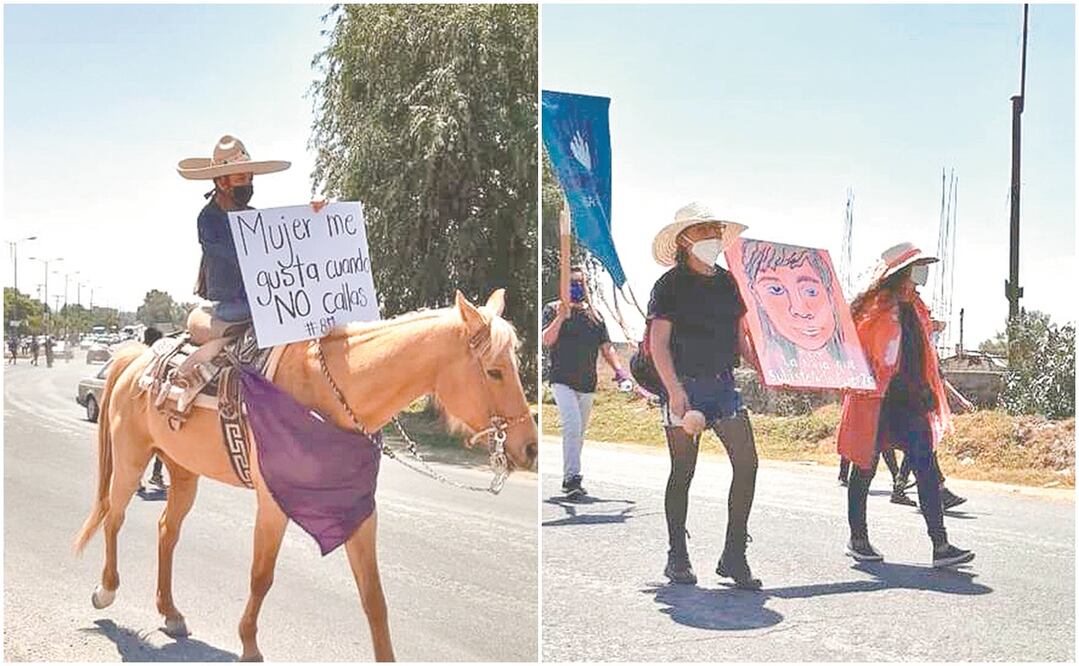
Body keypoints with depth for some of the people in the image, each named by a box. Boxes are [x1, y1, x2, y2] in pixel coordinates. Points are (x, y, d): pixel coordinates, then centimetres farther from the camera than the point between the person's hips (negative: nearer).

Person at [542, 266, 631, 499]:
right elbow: (547, 340, -10)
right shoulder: (553, 310, 3)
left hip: (587, 383, 5)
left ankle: (570, 480, 18)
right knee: (572, 427, -20)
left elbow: (606, 348, 14)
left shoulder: (594, 315, 15)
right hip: (562, 380, -5)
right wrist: (561, 316, -22)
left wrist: (618, 369, -1)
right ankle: (572, 477, -22)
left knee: (579, 433, 9)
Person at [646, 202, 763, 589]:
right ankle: (677, 557, 14)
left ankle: (734, 555, 3)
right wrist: (674, 389, -19)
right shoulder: (671, 285, -2)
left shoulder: (729, 283, 14)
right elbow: (659, 343, -8)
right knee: (683, 471, 2)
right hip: (684, 384, -5)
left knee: (747, 462, -6)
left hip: (723, 384, 5)